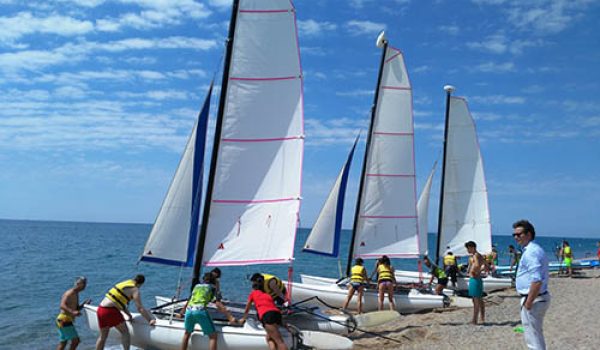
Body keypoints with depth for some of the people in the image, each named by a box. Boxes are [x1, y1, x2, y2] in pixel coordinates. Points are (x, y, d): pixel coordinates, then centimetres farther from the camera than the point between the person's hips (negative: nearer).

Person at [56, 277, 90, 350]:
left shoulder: (76, 294, 17)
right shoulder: (69, 293, -12)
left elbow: (76, 308, 22)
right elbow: (62, 305, -26)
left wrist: (84, 304, 5)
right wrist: (72, 312, -38)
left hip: (67, 321, 10)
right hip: (64, 320, -10)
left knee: (63, 342, 14)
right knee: (75, 340, -10)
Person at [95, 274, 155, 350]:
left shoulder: (123, 284, 22)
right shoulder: (135, 290, -3)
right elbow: (140, 308, -10)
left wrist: (129, 315, 26)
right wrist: (150, 320, -8)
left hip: (101, 309, 8)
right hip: (110, 310, -8)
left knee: (103, 336, 18)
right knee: (125, 332, 4)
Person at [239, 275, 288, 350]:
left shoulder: (253, 293, 26)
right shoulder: (268, 295, 34)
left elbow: (247, 309, 36)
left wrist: (243, 318, 54)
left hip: (267, 315, -5)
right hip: (277, 313, 5)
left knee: (279, 341, -14)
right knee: (269, 338, 20)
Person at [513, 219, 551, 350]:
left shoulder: (531, 252, -21)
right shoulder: (535, 249, 13)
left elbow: (537, 280, -28)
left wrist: (528, 303, -23)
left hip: (533, 299, -11)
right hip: (541, 298, 11)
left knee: (533, 337, -2)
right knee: (537, 334, 22)